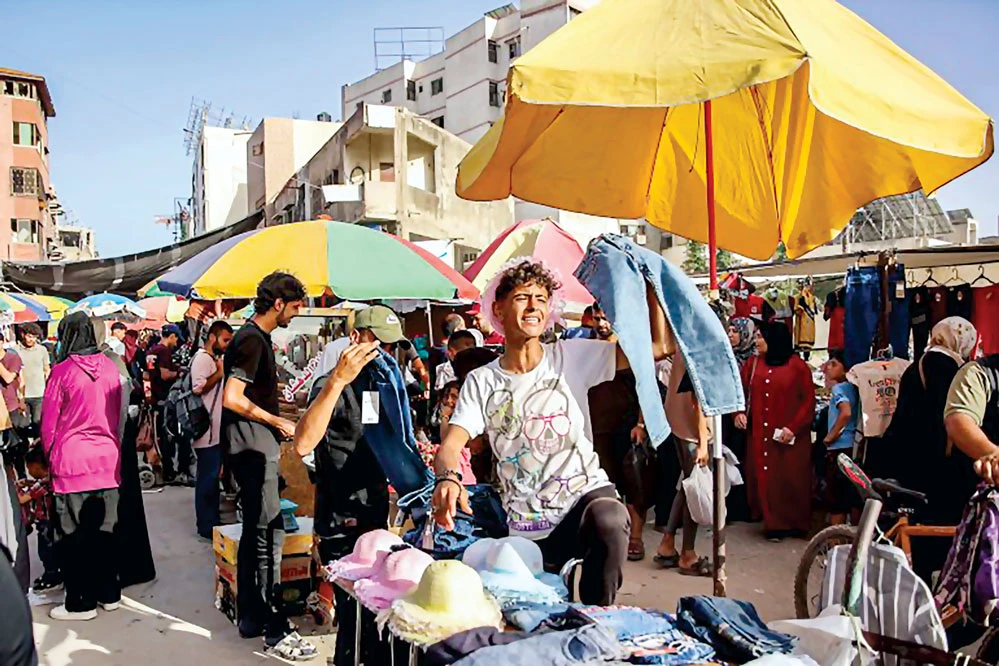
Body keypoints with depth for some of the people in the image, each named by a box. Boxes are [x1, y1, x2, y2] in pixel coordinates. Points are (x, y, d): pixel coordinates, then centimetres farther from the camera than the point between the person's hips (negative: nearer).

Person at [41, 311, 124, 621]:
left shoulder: (63, 371, -11)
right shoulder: (110, 367, 0)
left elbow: (49, 421, -3)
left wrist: (50, 456, 12)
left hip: (72, 461, -4)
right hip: (107, 459, 4)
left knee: (75, 534, 7)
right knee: (104, 529, 14)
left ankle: (81, 602, 14)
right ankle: (108, 593, 24)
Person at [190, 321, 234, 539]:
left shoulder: (215, 359, 17)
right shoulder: (202, 358, -14)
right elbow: (198, 387, -26)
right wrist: (220, 373, -20)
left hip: (217, 429, 10)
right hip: (207, 430, -10)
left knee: (213, 476, 15)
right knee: (207, 477, -4)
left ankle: (212, 519, 24)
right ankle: (205, 525, 4)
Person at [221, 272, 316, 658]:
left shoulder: (256, 337, 16)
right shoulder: (252, 340, -15)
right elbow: (232, 399, -22)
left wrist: (279, 422, 16)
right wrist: (278, 422, -13)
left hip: (256, 448, 11)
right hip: (253, 447, -11)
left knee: (255, 532, 14)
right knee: (269, 532, -8)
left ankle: (251, 618, 23)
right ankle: (273, 629, -2)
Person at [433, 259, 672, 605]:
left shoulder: (570, 357, 0)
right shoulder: (482, 381, 1)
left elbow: (656, 346, -5)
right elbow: (451, 445, -10)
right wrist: (447, 477, -32)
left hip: (586, 492, -1)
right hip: (526, 528, 2)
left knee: (610, 521, -34)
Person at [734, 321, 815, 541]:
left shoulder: (797, 366, -3)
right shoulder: (753, 365, 9)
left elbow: (809, 401, -5)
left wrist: (793, 427, -14)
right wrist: (739, 413, -9)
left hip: (789, 437, -3)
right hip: (759, 435, 4)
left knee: (790, 480, 2)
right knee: (765, 479, 4)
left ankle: (796, 524, 18)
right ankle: (774, 524, 15)